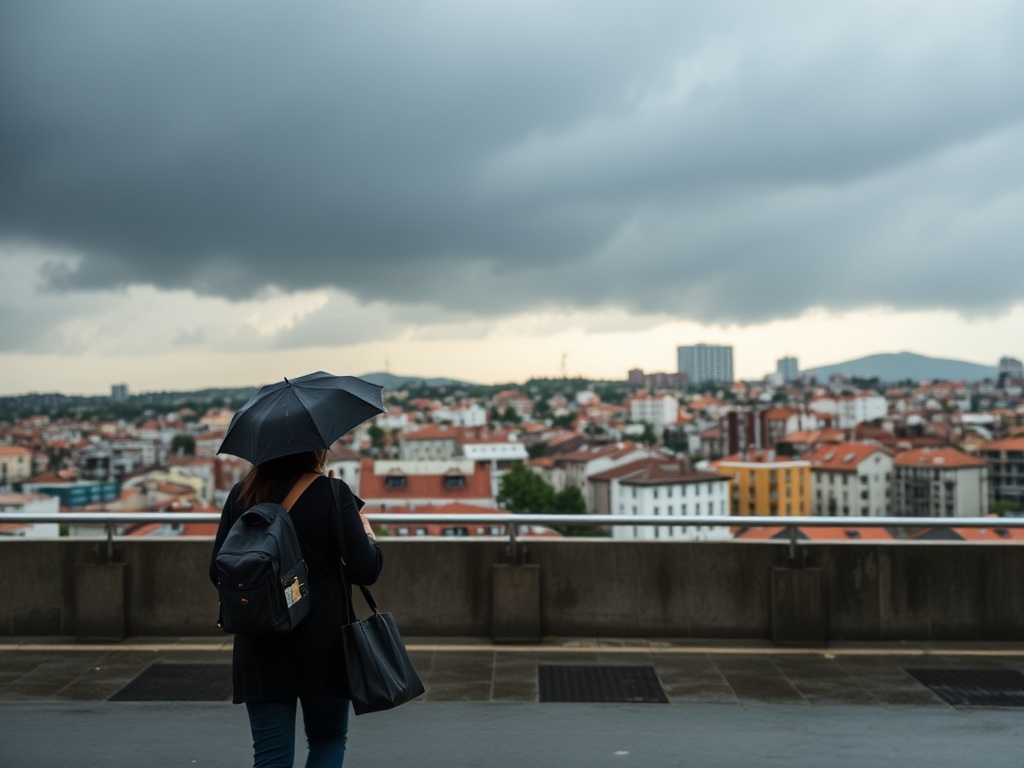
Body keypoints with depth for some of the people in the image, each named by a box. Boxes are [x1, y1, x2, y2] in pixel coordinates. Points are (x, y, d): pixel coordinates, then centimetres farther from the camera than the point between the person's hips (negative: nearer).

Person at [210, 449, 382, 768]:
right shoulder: (333, 493, -11)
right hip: (322, 645, -2)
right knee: (328, 739, 18)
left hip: (260, 649, 3)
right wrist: (368, 535, 6)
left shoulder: (241, 495, 1)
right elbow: (366, 570, -14)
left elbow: (218, 572, 5)